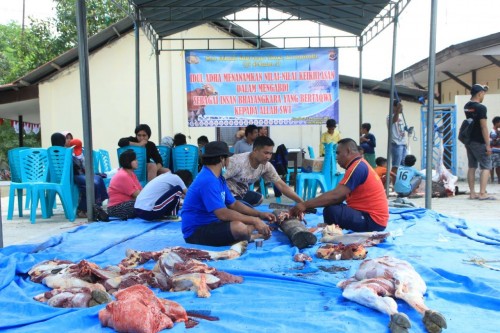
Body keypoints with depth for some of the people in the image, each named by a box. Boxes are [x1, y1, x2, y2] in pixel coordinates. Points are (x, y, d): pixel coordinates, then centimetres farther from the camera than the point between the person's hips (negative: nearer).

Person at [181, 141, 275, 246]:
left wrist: (260, 214, 3)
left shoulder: (218, 178, 10)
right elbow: (223, 214, -30)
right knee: (240, 228, -32)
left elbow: (233, 204, 14)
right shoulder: (208, 181, -23)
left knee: (255, 222, 16)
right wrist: (254, 220, -25)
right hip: (196, 232, -10)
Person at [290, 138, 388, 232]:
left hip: (372, 220, -10)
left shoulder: (357, 168, -16)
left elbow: (335, 196, -25)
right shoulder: (359, 166, 15)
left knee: (331, 211, -26)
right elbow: (340, 196, 10)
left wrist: (305, 205, -21)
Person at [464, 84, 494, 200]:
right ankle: (482, 193, -6)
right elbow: (484, 127, -18)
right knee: (486, 167, -2)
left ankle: (472, 193, 12)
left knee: (472, 167, 10)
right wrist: (488, 145, -16)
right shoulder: (481, 108, -15)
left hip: (468, 141, 8)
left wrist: (483, 89, 27)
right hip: (479, 142, -8)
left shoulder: (466, 106, 8)